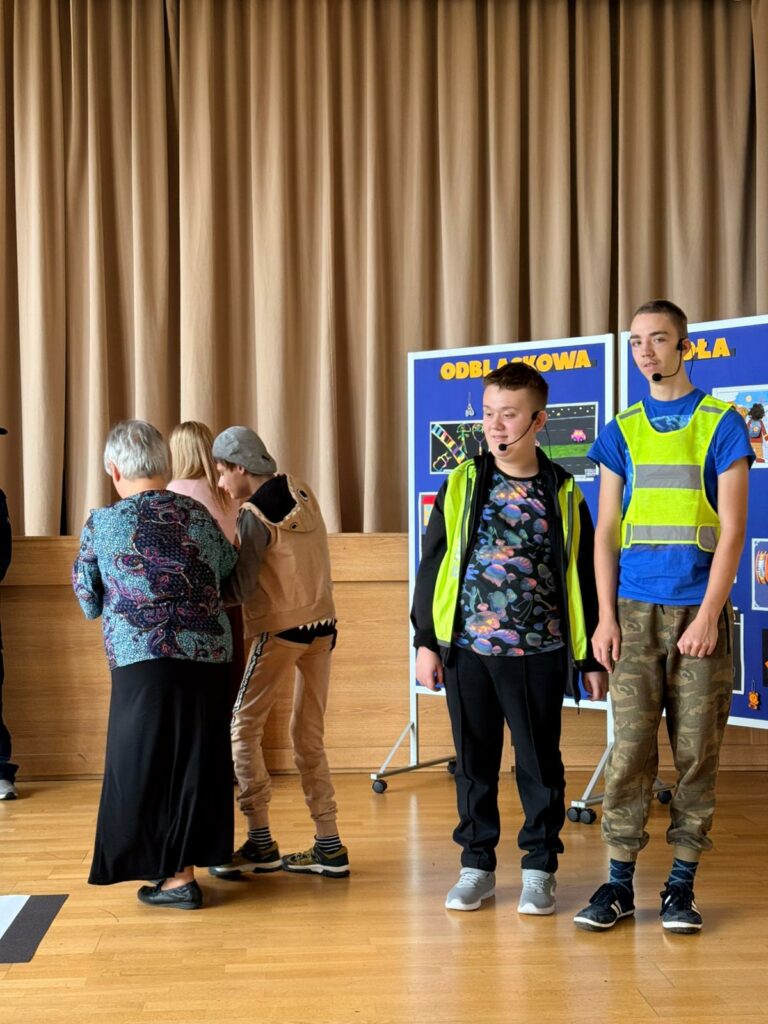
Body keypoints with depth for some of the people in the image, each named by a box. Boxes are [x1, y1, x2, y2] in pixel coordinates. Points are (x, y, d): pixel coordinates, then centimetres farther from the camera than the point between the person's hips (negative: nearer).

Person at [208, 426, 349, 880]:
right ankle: (329, 846, 12)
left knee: (243, 730, 5)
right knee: (310, 736, 11)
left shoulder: (254, 515, -14)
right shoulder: (302, 493, 7)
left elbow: (241, 589, -16)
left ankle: (260, 842, 5)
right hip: (322, 623, 7)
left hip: (280, 630, -7)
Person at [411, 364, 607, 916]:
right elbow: (433, 565, 6)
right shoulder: (462, 484, 3)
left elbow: (585, 577, 6)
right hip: (467, 649, 1)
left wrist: (593, 657, 5)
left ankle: (540, 869, 21)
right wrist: (426, 641, 2)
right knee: (475, 762, 10)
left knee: (540, 764, 7)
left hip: (538, 654, -1)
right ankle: (477, 865, 23)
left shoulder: (563, 493, 2)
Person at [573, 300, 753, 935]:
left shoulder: (721, 424, 3)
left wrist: (708, 615, -11)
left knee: (697, 751, 3)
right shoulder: (621, 433, 11)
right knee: (631, 747, 0)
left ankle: (682, 884, 13)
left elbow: (732, 528, -3)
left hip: (700, 613, -1)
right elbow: (606, 532, 9)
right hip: (635, 612, 2)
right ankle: (620, 883, 8)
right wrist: (606, 616, 0)